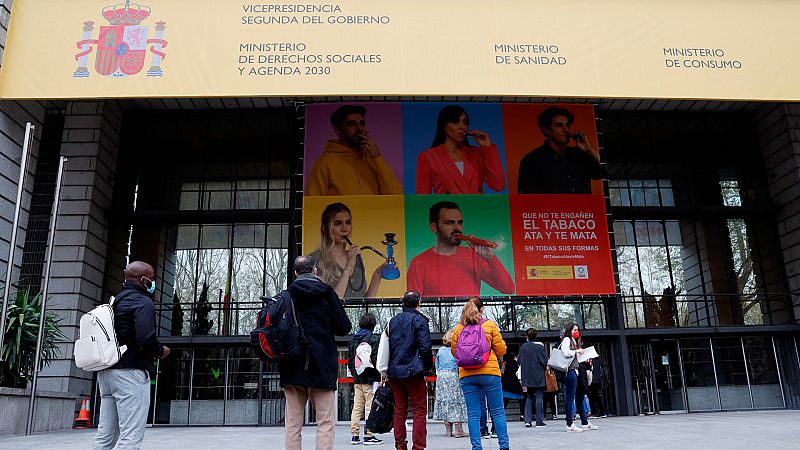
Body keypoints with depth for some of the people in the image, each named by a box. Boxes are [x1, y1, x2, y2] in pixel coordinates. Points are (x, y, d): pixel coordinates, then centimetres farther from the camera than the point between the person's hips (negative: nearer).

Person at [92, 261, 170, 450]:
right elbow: (147, 339, -23)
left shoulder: (114, 302, 19)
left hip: (106, 372, 9)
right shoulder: (142, 301, -9)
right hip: (130, 372, -9)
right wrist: (161, 351, -3)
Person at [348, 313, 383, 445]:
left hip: (357, 379, 7)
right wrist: (381, 375, -8)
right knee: (370, 407, -2)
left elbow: (350, 360, 15)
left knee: (357, 407, 10)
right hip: (370, 379, -6)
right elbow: (376, 359, -15)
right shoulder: (375, 338, -9)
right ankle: (368, 435, 0)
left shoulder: (353, 339, 11)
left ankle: (355, 435, 14)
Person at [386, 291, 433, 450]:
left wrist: (387, 369, 16)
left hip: (394, 371, 6)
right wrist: (427, 368, -4)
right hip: (413, 372, -6)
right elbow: (425, 347, -14)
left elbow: (387, 346, 14)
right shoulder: (419, 320, -6)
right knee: (419, 410, 0)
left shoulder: (393, 321, 13)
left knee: (399, 410, 12)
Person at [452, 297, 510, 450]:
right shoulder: (490, 325, 0)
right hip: (489, 372, -2)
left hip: (466, 375, 2)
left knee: (473, 414, 6)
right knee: (498, 412, 6)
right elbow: (501, 350, 1)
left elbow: (454, 351, 11)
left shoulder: (458, 328, 5)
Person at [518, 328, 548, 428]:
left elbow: (520, 361, 4)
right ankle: (539, 421, 3)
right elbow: (544, 360, -8)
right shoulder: (540, 346, -9)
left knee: (530, 397, 14)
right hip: (539, 375, -3)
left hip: (528, 377, 3)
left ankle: (527, 420, 5)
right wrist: (546, 367, 12)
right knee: (539, 397, 3)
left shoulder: (523, 347, 0)